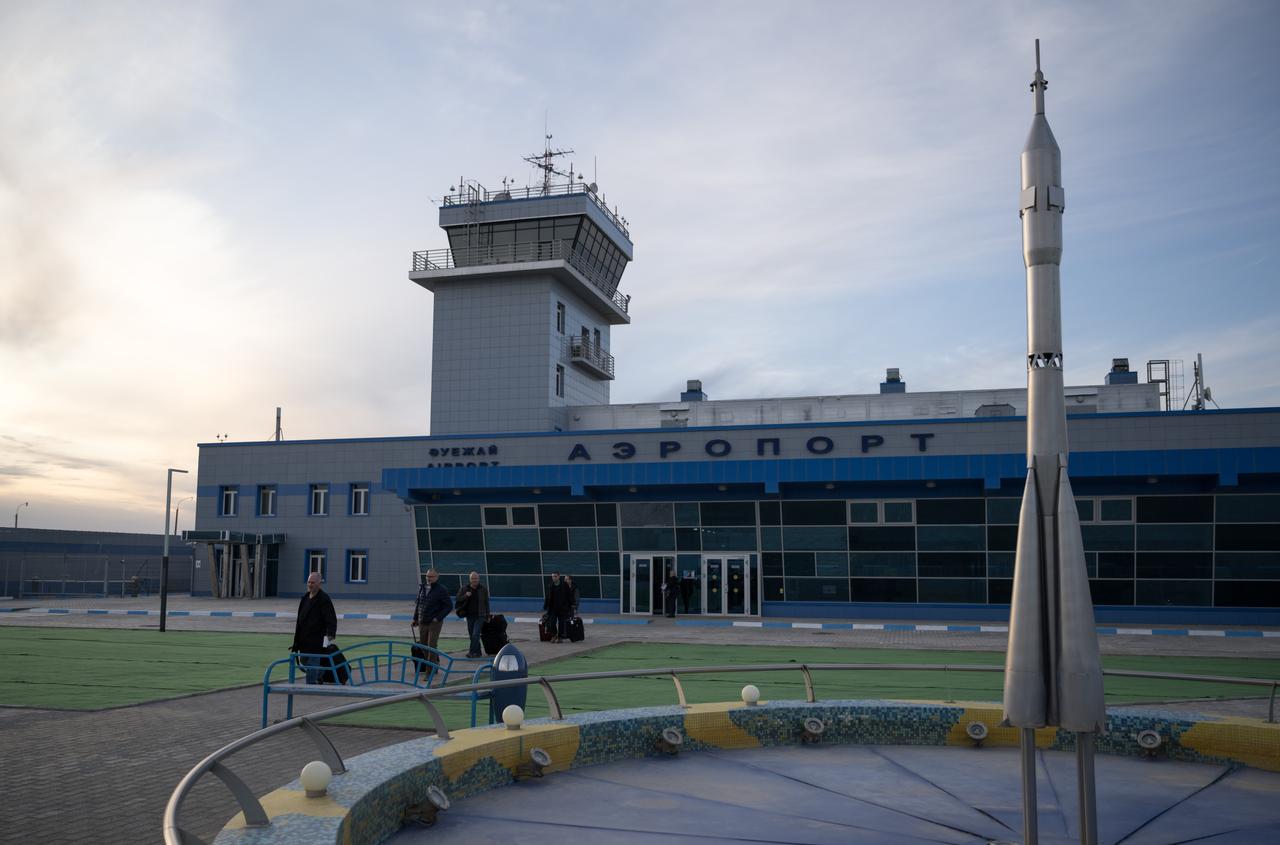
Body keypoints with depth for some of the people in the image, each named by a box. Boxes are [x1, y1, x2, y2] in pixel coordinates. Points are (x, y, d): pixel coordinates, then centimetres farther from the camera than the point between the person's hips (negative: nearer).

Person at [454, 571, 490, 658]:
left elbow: (486, 603, 6)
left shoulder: (483, 589, 0)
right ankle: (478, 652, 21)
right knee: (472, 635, 8)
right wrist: (465, 596, -17)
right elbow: (458, 598, 3)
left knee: (475, 634, -13)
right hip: (469, 615, 3)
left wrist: (487, 616, 6)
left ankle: (472, 652, -12)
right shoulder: (465, 588, 2)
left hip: (480, 615, -3)